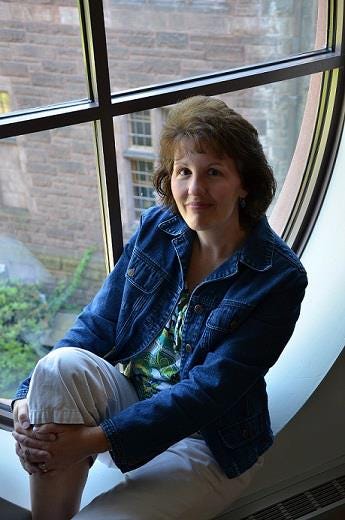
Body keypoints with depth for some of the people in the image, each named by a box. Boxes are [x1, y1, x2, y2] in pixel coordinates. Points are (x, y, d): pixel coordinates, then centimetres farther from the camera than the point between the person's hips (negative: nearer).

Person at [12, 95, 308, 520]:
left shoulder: (279, 278, -17)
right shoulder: (156, 228, -2)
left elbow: (209, 389, -21)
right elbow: (98, 323, -2)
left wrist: (96, 438, -26)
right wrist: (29, 396, -18)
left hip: (207, 442, -4)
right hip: (129, 400, 4)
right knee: (62, 365, -27)